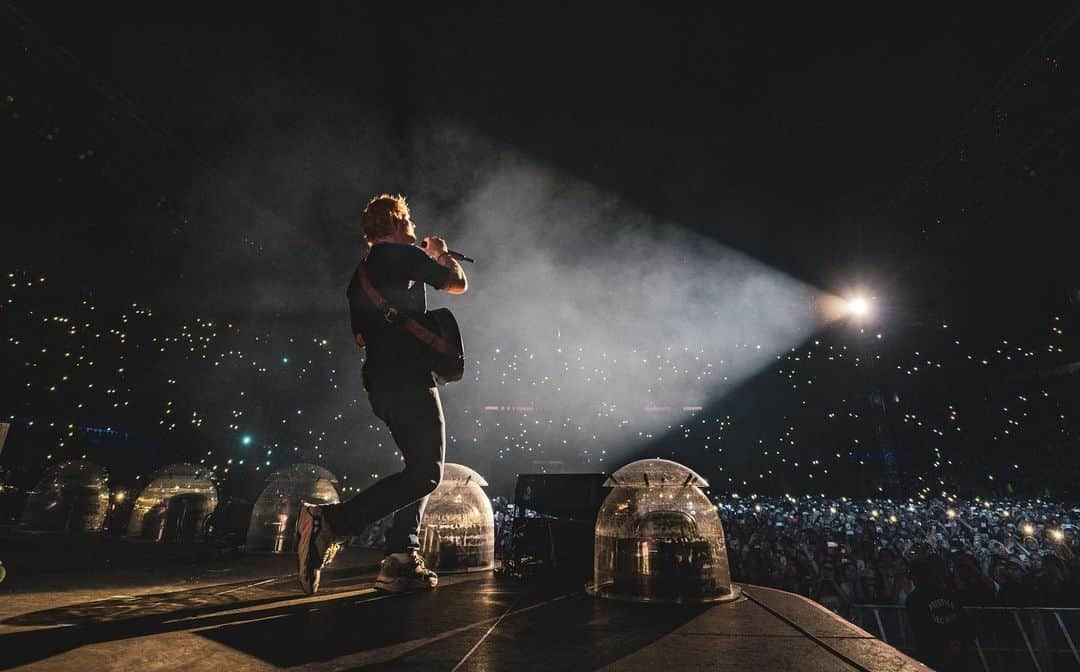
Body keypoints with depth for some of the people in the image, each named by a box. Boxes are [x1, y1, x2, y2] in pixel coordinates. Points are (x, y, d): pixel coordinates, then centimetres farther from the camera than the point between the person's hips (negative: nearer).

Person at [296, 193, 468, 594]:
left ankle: (401, 561, 10)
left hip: (378, 383, 9)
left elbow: (360, 337, 26)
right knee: (425, 474, -7)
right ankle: (329, 522, -13)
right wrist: (441, 254, 20)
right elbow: (459, 284, 3)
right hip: (409, 378, -9)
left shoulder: (360, 273, 23)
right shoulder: (406, 254, -1)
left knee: (419, 467, 15)